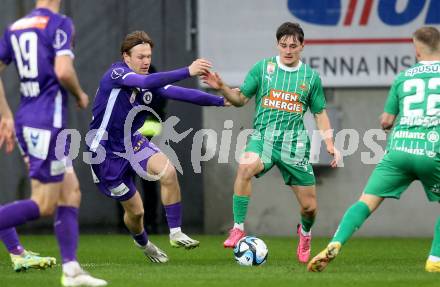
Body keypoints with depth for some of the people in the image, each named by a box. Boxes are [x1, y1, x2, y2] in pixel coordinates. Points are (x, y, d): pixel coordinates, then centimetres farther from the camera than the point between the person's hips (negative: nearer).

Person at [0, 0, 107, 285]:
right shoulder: (60, 24, -8)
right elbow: (63, 71, -20)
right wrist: (80, 95, 0)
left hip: (24, 121, 8)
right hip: (47, 123, -8)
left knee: (71, 192, 11)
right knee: (43, 206, -6)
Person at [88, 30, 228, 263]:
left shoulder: (151, 82, 0)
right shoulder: (116, 74, -21)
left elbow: (181, 94, -5)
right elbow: (145, 82, -40)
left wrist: (221, 100, -14)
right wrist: (187, 71, -47)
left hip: (132, 141, 5)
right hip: (106, 151, -5)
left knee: (168, 172, -23)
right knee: (135, 210, 3)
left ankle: (176, 233, -13)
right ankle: (142, 243, 38)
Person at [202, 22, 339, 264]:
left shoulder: (311, 77, 7)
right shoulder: (263, 68, 4)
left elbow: (320, 114, 15)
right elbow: (241, 99, 8)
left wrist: (330, 144, 4)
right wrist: (222, 88, -11)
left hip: (295, 143, 2)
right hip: (263, 136, -1)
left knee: (309, 206, 2)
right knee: (245, 166, -36)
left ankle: (305, 232, 40)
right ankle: (238, 229, -28)